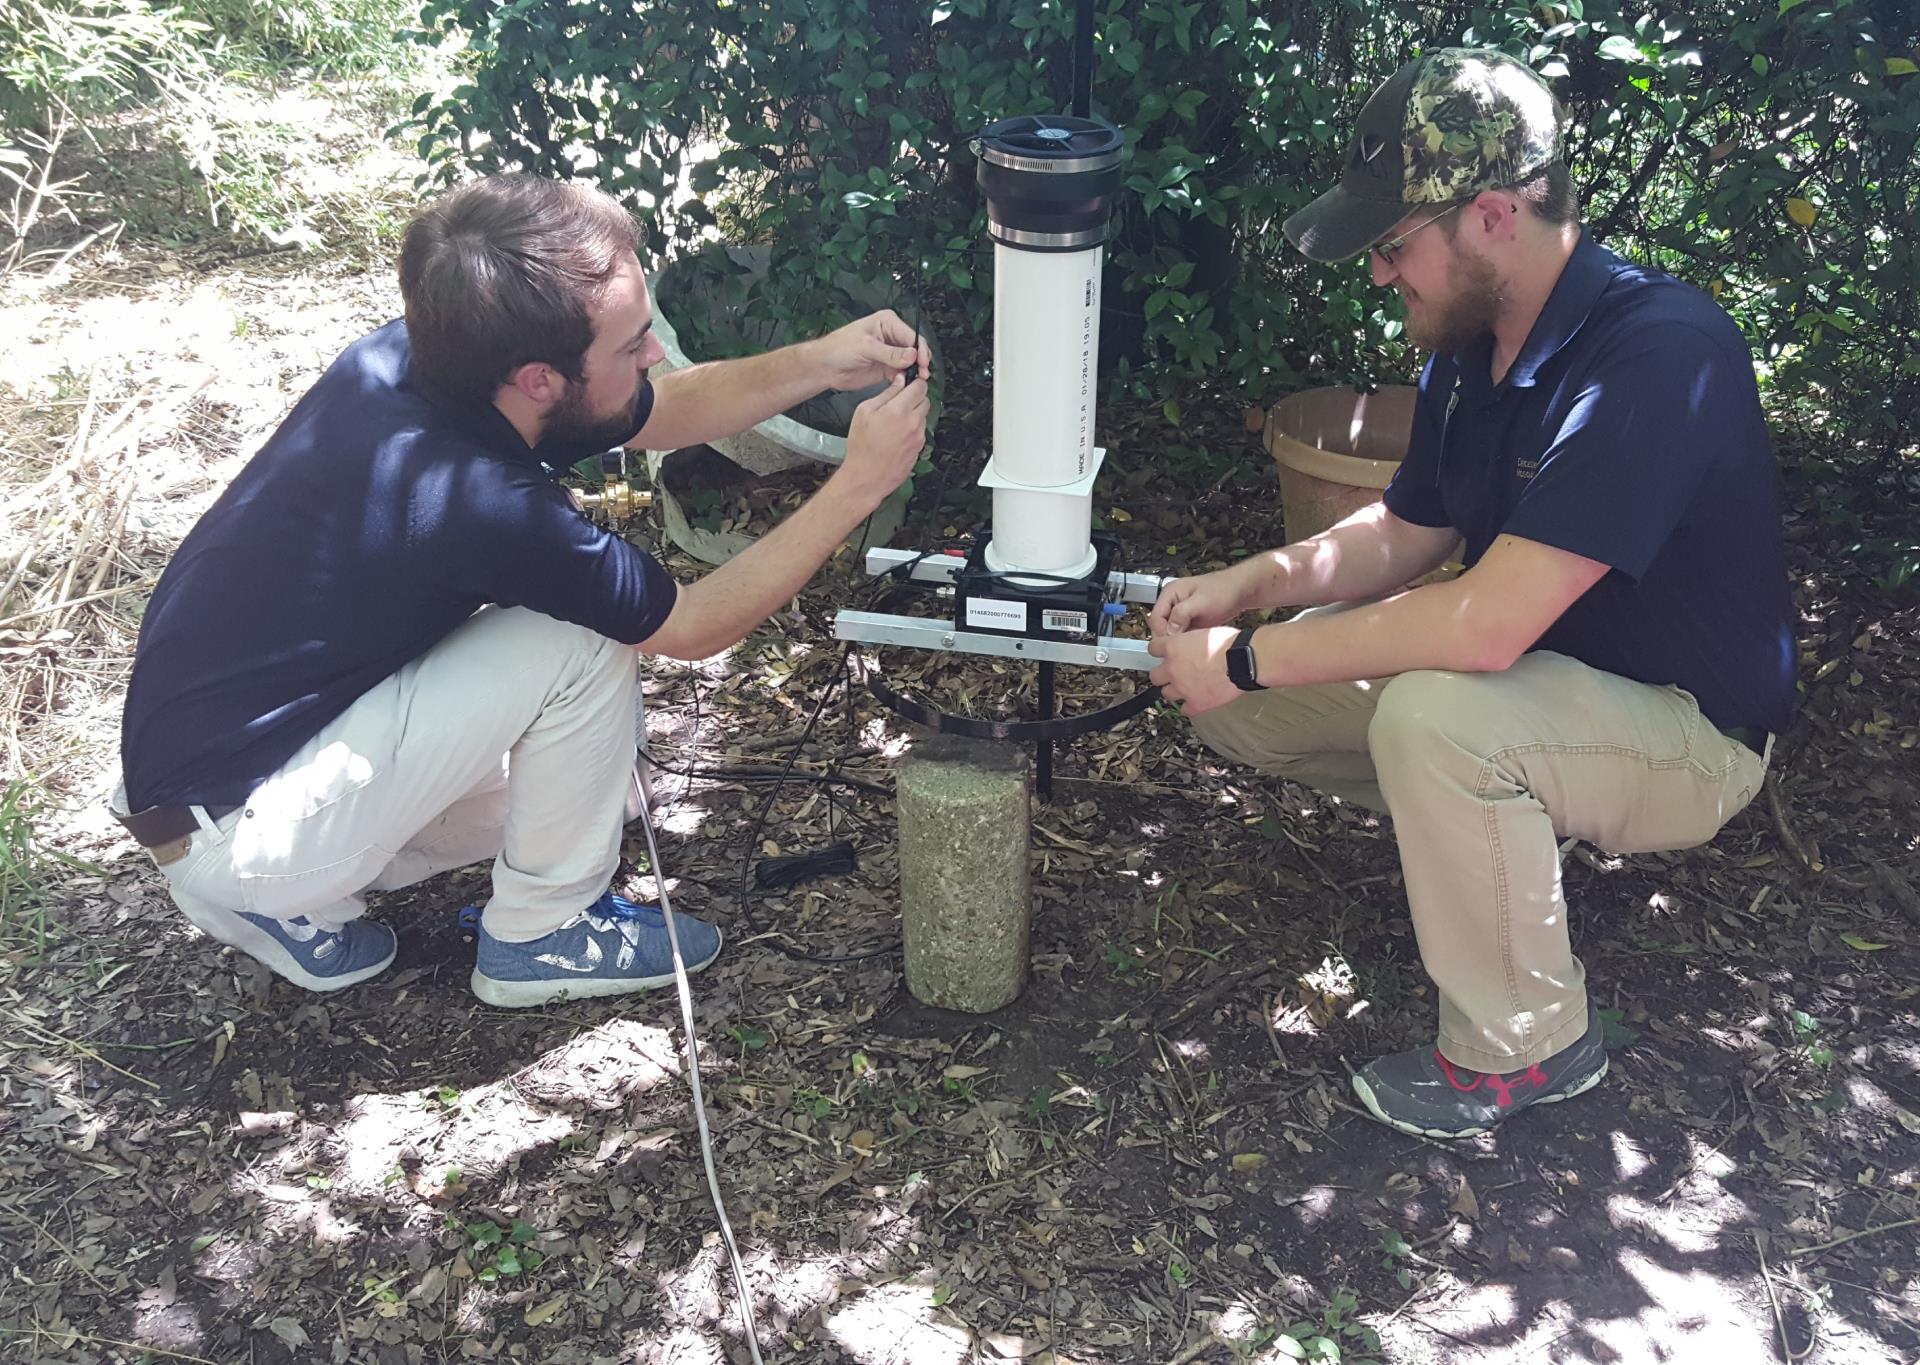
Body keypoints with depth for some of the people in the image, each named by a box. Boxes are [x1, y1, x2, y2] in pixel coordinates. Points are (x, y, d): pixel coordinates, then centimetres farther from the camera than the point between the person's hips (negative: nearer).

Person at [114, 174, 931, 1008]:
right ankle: (542, 935, 2)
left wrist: (823, 362, -5)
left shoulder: (416, 356, -8)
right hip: (233, 826, -9)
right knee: (584, 643, -18)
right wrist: (861, 483, -14)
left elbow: (663, 411, 7)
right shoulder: (475, 501, -32)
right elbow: (695, 625, -16)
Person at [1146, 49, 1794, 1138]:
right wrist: (1249, 585, -10)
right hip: (1543, 679, 8)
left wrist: (1247, 659, -27)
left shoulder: (1659, 353, -30)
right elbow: (1404, 535, 9)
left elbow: (1485, 625, -37)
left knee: (1432, 713, -37)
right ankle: (1492, 829, 15)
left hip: (1689, 727, -8)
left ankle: (1528, 1048, -13)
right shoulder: (1471, 346, -3)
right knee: (1234, 703, -2)